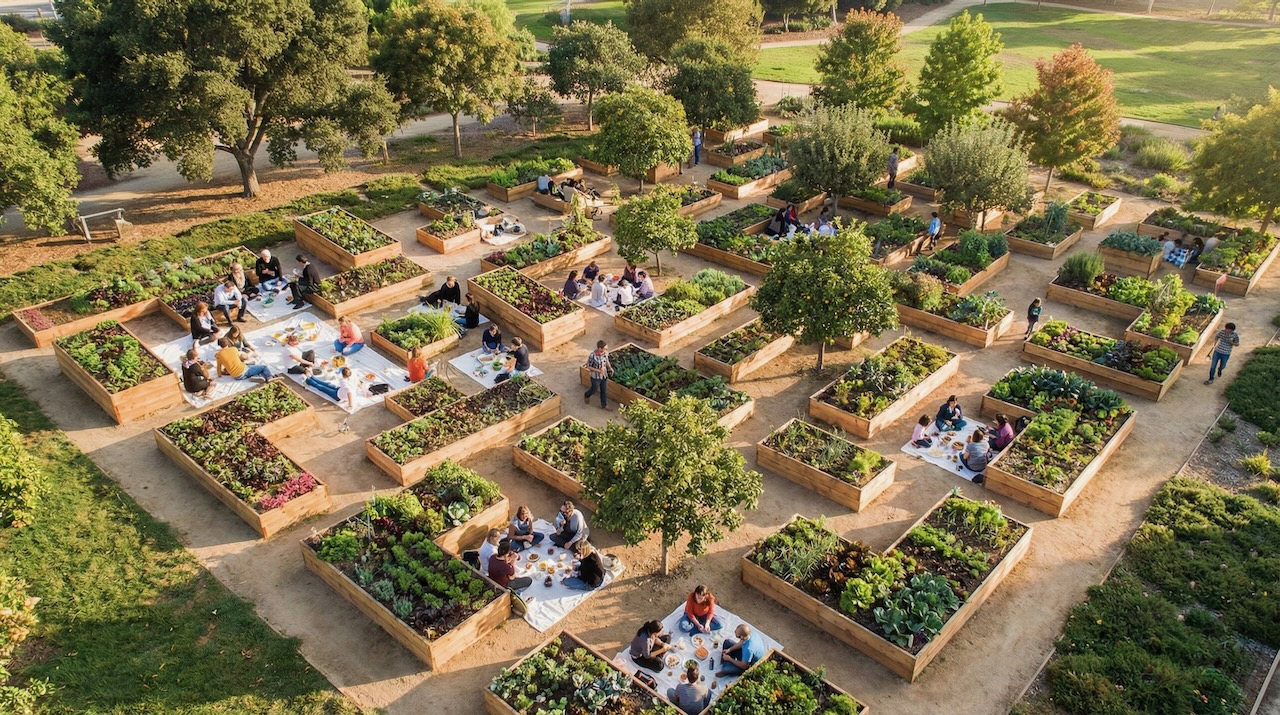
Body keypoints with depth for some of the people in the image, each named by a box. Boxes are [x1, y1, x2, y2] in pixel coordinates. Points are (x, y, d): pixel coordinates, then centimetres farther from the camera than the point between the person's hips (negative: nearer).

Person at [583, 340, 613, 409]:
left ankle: (604, 405, 38)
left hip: (604, 375, 5)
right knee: (594, 390, 19)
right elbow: (588, 366, -19)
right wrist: (598, 370, -27)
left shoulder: (605, 353, -15)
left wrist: (610, 367, -8)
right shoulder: (592, 355, -32)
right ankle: (586, 395, 52)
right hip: (596, 376, -5)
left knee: (604, 390, 18)